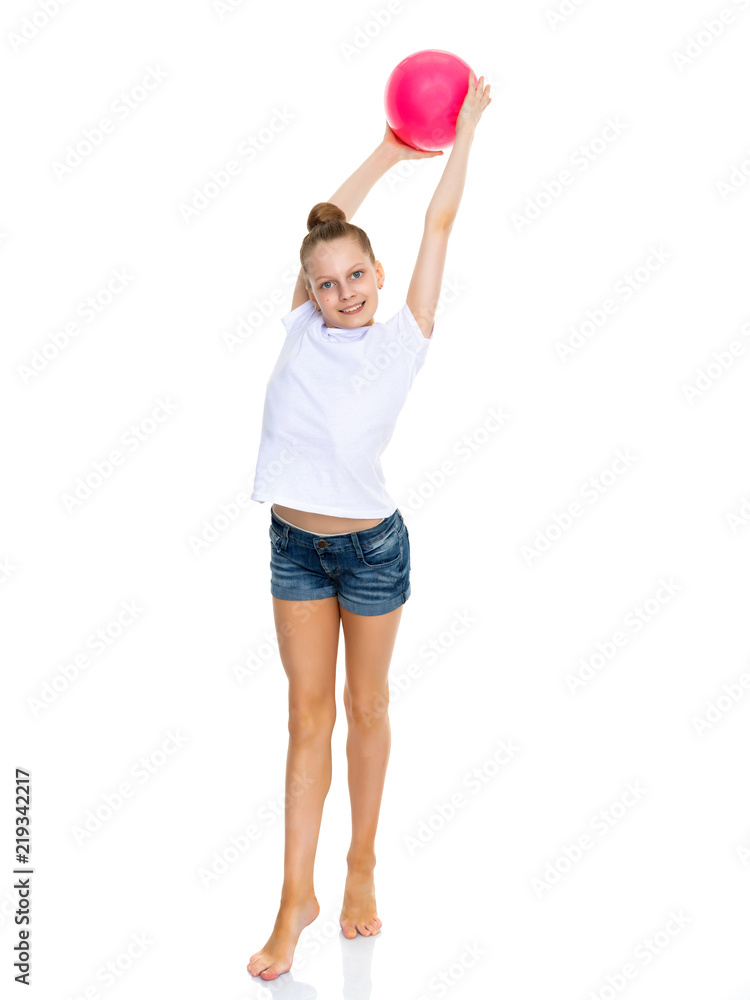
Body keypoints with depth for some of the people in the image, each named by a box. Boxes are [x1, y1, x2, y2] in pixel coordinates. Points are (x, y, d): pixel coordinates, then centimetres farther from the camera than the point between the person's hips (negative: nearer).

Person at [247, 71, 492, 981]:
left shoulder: (403, 341, -7)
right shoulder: (301, 331, -1)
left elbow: (439, 225, -2)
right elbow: (327, 220, 7)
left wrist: (465, 129, 5)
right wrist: (388, 150, 18)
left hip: (371, 546, -2)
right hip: (295, 544, 2)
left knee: (366, 708, 12)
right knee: (308, 716, 6)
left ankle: (363, 864, 28)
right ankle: (297, 895, 12)